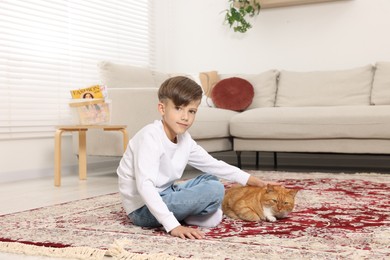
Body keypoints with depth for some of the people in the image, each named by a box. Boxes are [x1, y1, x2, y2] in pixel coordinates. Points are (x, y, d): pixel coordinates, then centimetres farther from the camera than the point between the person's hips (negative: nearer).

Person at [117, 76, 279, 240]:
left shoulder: (184, 139, 2)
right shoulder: (150, 137, -23)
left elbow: (210, 163, 17)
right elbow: (144, 186, -32)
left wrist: (246, 178, 16)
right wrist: (173, 226, -37)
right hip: (143, 208, -9)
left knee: (210, 179, 18)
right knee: (215, 190, -17)